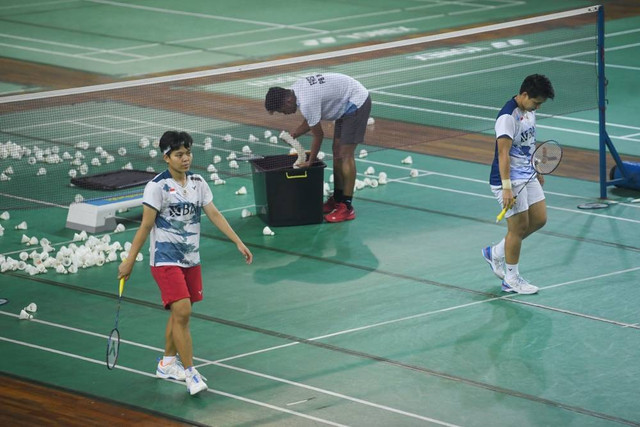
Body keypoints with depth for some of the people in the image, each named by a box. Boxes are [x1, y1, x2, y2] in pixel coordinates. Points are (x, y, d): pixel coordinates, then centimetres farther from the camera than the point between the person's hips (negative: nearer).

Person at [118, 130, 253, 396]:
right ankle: (190, 374, -11)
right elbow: (146, 226, -11)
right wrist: (129, 261, -11)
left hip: (191, 259, 6)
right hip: (165, 261, -6)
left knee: (179, 313, 14)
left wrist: (239, 243, 1)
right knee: (182, 312, -15)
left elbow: (214, 215, 7)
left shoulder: (197, 183, 5)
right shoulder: (157, 187, -13)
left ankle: (167, 364, 31)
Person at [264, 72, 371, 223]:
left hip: (357, 102, -10)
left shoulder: (307, 103, -29)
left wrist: (310, 163, -8)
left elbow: (318, 135, -18)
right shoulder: (295, 90, 0)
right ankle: (337, 199, 22)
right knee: (337, 151, 13)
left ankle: (347, 207, -10)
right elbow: (309, 122, 13)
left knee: (345, 155, -11)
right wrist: (292, 135, -1)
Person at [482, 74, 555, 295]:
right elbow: (503, 154, -26)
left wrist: (537, 172, 27)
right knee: (519, 226, -3)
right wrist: (507, 188, -29)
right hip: (509, 179, -9)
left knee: (539, 219, 11)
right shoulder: (508, 117, -22)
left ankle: (495, 253, 26)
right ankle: (511, 280, 11)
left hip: (527, 176, 9)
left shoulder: (529, 111, 7)